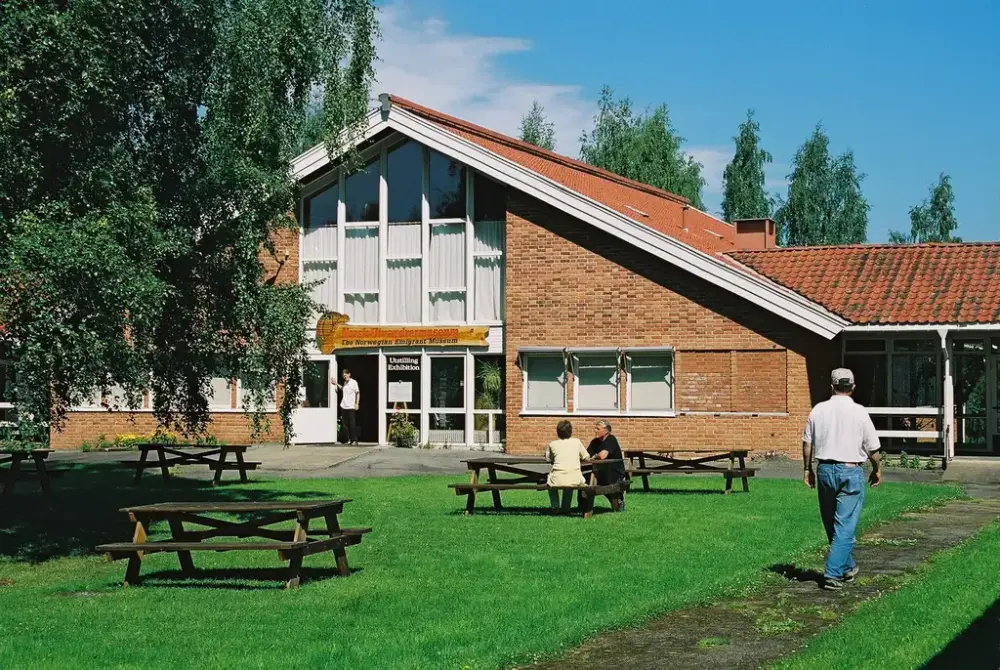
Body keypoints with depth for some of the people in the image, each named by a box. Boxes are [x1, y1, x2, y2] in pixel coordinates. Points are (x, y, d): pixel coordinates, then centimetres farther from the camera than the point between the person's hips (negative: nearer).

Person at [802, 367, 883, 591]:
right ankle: (833, 574, -7)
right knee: (845, 525, -1)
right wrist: (877, 469, 14)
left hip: (825, 470, 4)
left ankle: (847, 567, 29)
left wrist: (807, 469, 18)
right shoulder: (859, 412, -7)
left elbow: (807, 442, 6)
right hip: (851, 471, -3)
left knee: (831, 524, 16)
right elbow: (872, 448, -3)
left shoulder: (818, 410, 1)